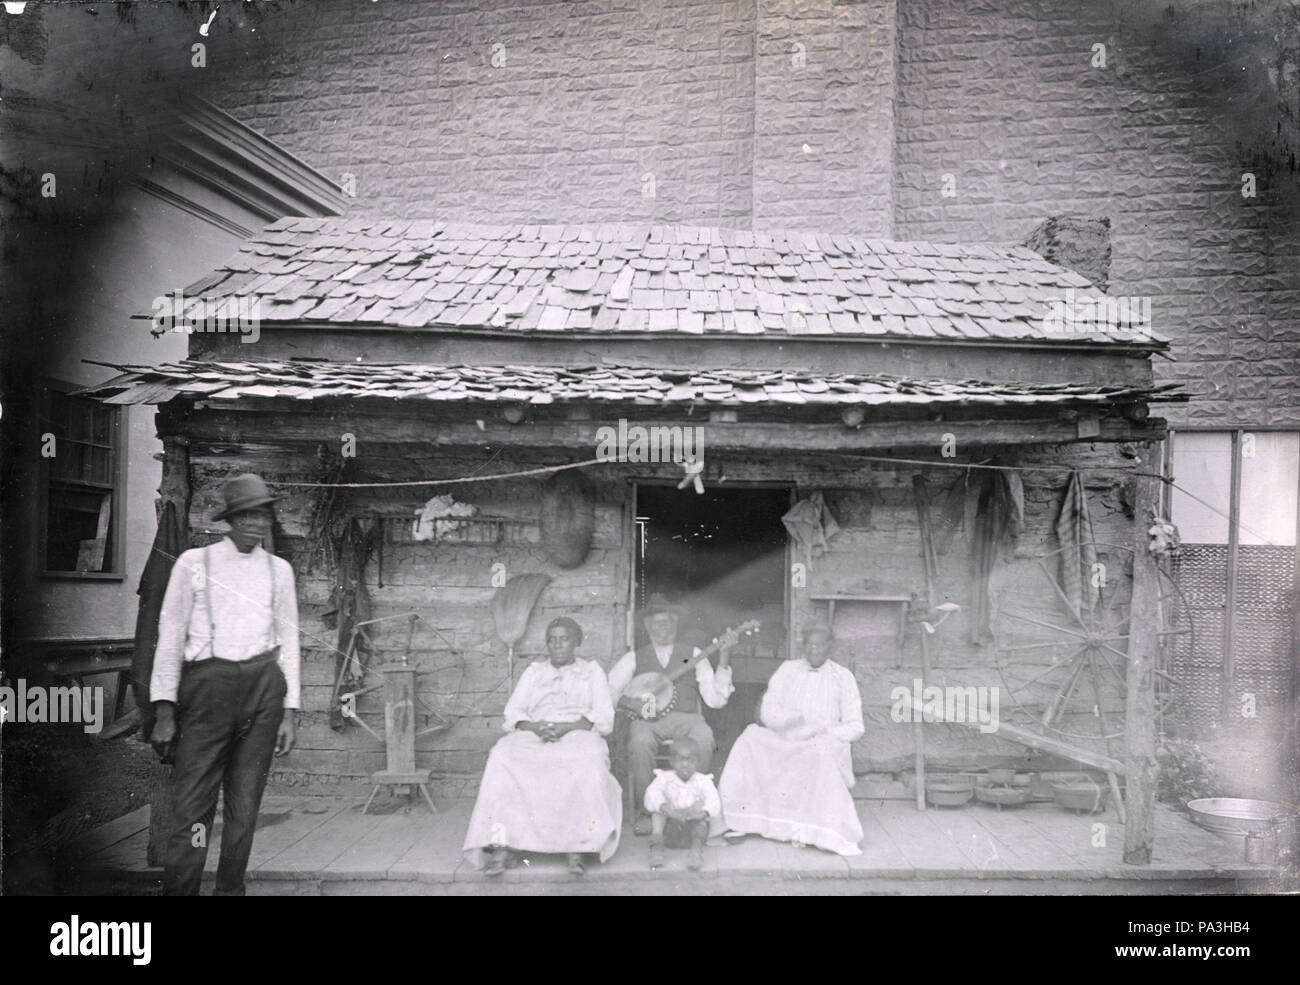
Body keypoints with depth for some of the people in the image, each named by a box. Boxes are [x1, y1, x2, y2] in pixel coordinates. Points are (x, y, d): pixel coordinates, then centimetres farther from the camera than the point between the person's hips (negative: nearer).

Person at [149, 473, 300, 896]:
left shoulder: (278, 569, 12)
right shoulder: (194, 562, 4)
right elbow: (170, 636, 3)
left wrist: (290, 712, 9)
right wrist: (164, 710, -3)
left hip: (264, 686, 3)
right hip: (207, 684, -3)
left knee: (245, 808, 8)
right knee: (191, 807, -6)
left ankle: (231, 890, 19)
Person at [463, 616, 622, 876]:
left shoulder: (592, 670, 19)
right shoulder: (534, 671, 26)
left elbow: (604, 717, 6)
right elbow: (512, 712, 14)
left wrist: (566, 727, -11)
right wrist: (536, 727, -9)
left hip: (577, 735, -2)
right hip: (533, 735, 2)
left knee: (589, 758, -38)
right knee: (503, 755, -31)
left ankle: (577, 847, -38)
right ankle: (500, 847, -36)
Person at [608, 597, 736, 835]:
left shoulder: (693, 654, 17)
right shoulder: (634, 658, 16)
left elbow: (716, 699, 6)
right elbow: (606, 689, 5)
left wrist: (723, 662, -4)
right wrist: (631, 703, -13)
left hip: (685, 719, 1)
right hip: (646, 720, 0)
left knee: (703, 739, -33)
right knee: (640, 743, -35)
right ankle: (644, 812, -20)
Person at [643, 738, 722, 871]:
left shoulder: (703, 781, 6)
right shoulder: (664, 778, 6)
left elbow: (713, 801, -13)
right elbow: (652, 794, -15)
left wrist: (703, 813, -37)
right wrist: (665, 808, -36)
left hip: (694, 825, 0)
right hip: (669, 825, 0)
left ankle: (697, 846, -36)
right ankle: (656, 845, -31)